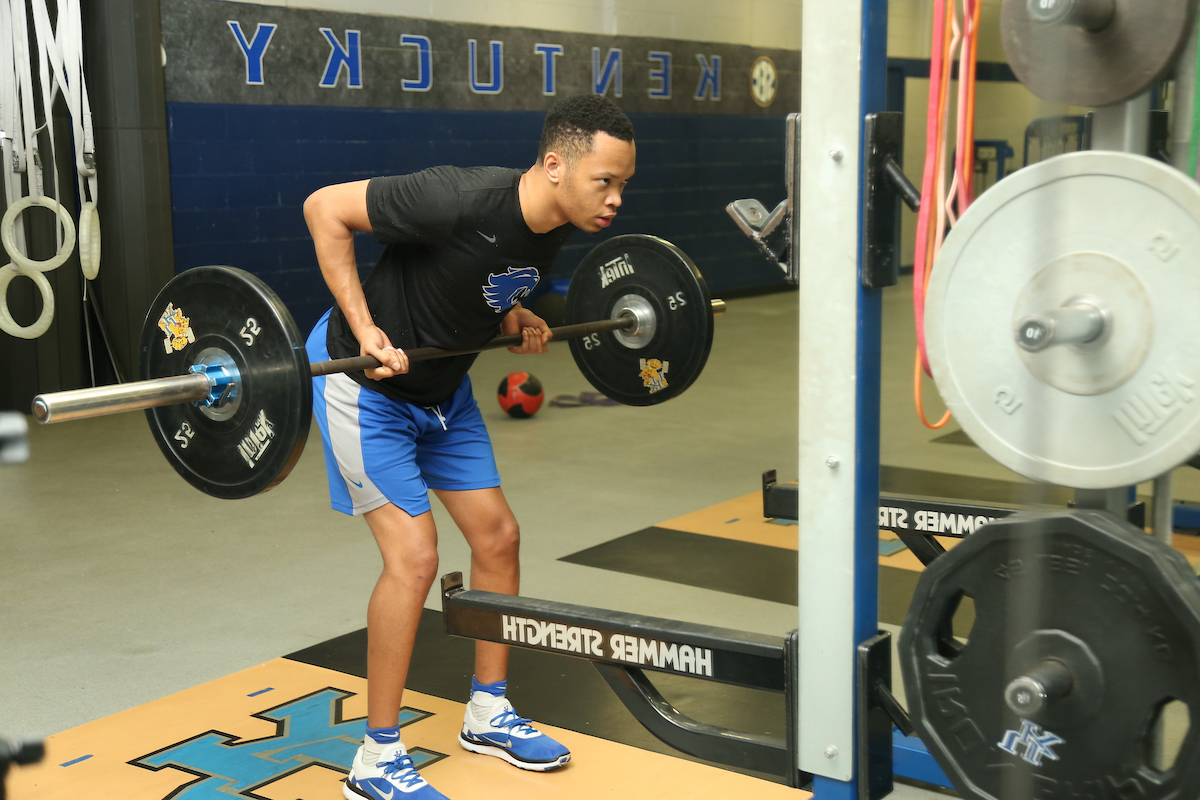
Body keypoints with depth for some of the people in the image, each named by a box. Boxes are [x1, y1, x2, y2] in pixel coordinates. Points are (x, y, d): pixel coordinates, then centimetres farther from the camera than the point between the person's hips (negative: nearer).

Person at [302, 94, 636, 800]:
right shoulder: (463, 199, -32)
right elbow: (327, 208, -24)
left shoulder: (553, 229, -7)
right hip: (365, 382, -8)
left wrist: (513, 317, -1)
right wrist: (364, 328, -27)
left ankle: (489, 714, 25)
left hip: (440, 385, 8)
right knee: (414, 554, -14)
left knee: (498, 536, 7)